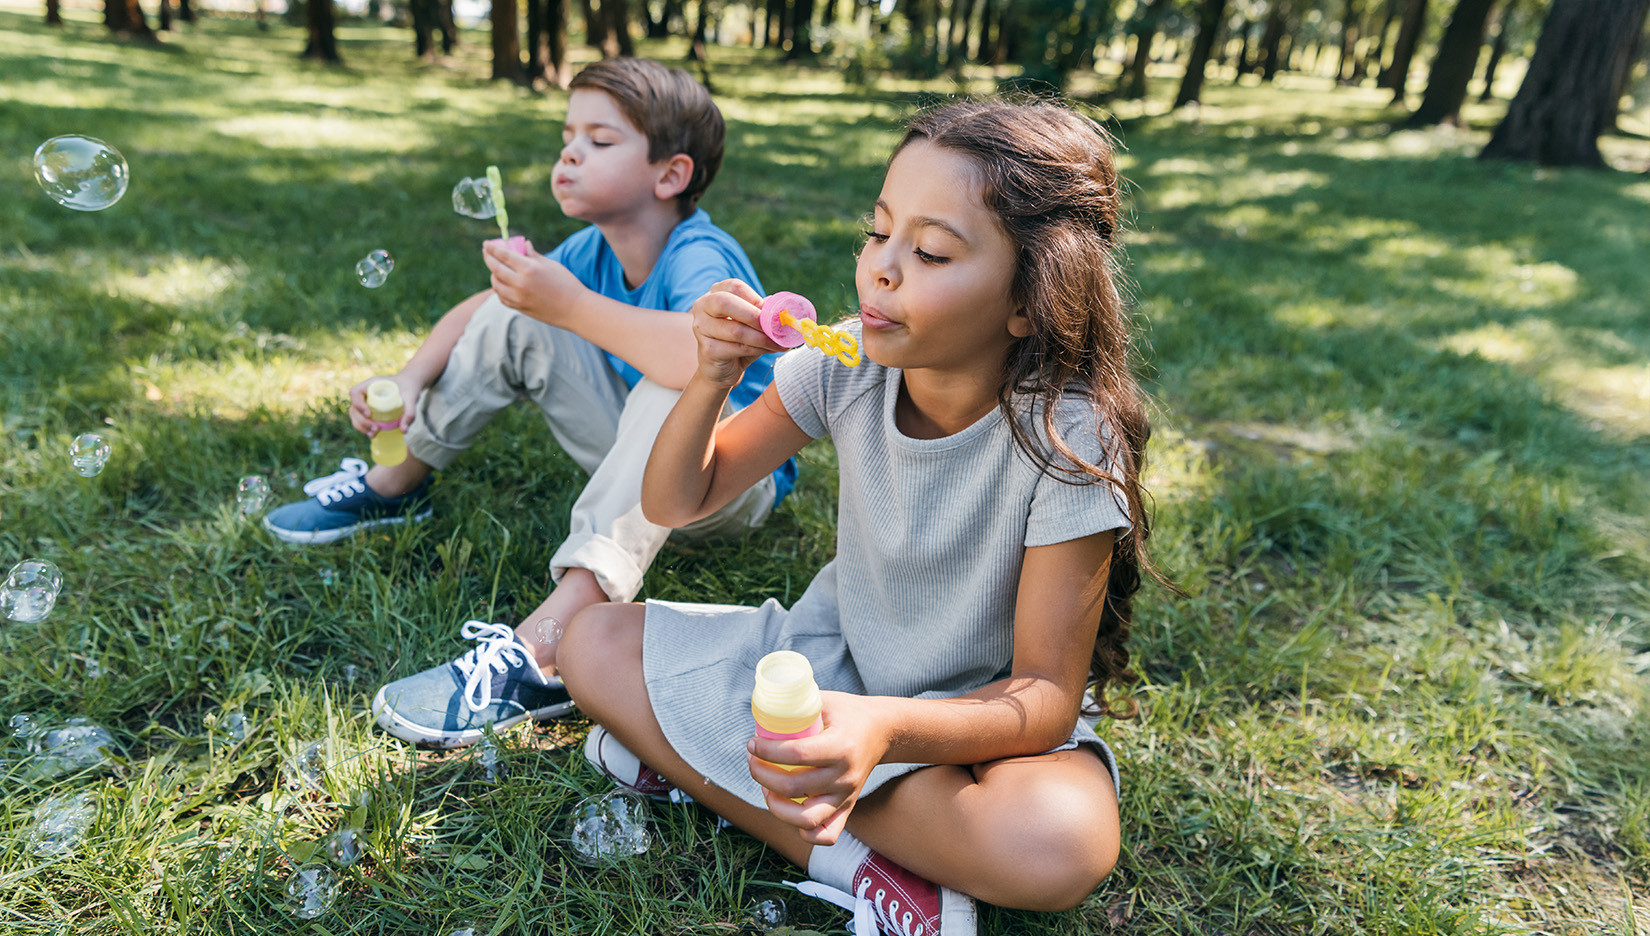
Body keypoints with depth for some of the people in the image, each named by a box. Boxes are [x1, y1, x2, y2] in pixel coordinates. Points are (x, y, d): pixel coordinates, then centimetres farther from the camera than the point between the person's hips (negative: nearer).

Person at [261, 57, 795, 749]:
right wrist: (410, 381, -10)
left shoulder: (700, 258, -26)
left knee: (674, 394, -41)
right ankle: (393, 486, 12)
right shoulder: (596, 248, -3)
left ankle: (544, 653, -47)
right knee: (512, 318, 1)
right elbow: (482, 307, 6)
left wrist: (573, 306, -44)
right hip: (639, 456, 7)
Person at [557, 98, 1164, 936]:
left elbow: (1047, 695, -23)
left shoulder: (1069, 438, -25)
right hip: (832, 657, 4)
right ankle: (854, 863, -16)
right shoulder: (849, 366, -13)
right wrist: (712, 379, -27)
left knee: (1060, 844, -36)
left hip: (983, 713, -4)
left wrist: (888, 730, -43)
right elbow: (675, 503, -6)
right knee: (594, 644, -11)